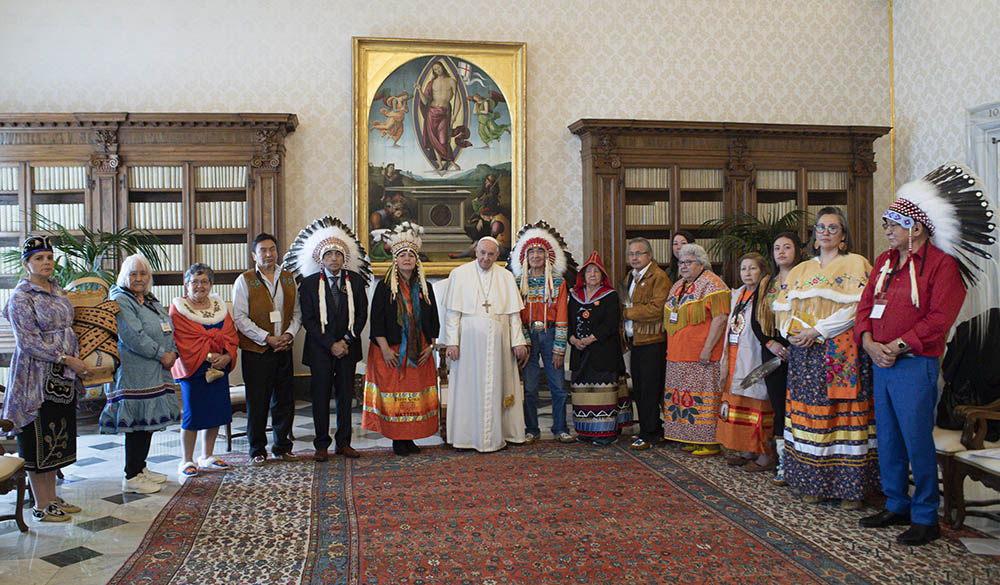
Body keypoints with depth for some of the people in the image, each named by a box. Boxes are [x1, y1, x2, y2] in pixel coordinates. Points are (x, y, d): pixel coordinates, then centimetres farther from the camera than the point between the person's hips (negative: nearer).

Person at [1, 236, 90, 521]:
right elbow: (29, 342, -17)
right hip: (37, 377, -7)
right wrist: (67, 359, -19)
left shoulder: (59, 292, 11)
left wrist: (76, 362, 13)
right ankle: (41, 506, 11)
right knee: (39, 441, 1)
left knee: (57, 439, 13)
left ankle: (52, 497, 25)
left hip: (63, 378, 7)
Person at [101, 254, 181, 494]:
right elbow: (133, 337, -19)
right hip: (135, 373, -8)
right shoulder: (120, 301, -9)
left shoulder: (152, 301, 19)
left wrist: (173, 353, -1)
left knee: (149, 421, 13)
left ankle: (140, 467, 25)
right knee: (137, 423, -5)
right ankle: (131, 477, 3)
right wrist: (161, 354, -16)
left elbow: (169, 329, 17)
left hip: (156, 373, 8)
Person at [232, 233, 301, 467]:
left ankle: (282, 446, 22)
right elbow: (240, 318, -8)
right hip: (256, 351, -4)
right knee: (257, 402, 1)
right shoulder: (244, 280, -2)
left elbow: (297, 312, 13)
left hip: (284, 349, 4)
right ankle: (257, 450, 14)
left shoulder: (288, 278, 10)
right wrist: (267, 338, -15)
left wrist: (289, 334, -6)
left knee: (284, 400, 9)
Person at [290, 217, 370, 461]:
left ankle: (343, 443, 17)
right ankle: (322, 445, 13)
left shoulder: (356, 280, 4)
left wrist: (347, 341, -8)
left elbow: (362, 314, 4)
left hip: (348, 348, 2)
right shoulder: (309, 283, -1)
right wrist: (331, 344, -12)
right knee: (320, 397, 2)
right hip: (320, 349, -2)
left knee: (345, 396, 7)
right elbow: (308, 319, -5)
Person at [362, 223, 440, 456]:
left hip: (419, 352, 4)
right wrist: (385, 349, -13)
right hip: (392, 352, -3)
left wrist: (430, 346, 1)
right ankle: (397, 439, 7)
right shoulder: (385, 287, -1)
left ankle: (410, 437, 14)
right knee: (394, 393, -2)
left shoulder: (425, 288, 9)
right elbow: (377, 320, -6)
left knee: (417, 394, 4)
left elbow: (434, 321, 12)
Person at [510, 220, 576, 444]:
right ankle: (531, 430, 15)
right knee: (529, 387, 3)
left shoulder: (558, 281, 2)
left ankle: (560, 429, 15)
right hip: (527, 335, 0)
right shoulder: (519, 282, 5)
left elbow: (561, 316, -1)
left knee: (558, 387, 2)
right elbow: (516, 315, 2)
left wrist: (559, 349, -7)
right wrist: (523, 343, -9)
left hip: (550, 335, 0)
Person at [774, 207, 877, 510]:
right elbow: (782, 307, 14)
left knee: (843, 414, -6)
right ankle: (814, 483, 13)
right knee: (810, 414, 5)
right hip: (805, 353, 5)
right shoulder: (801, 270, 18)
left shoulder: (856, 265, 1)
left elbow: (857, 307, -11)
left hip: (842, 353, -5)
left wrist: (818, 330, -16)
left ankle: (850, 486, 2)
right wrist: (793, 330, -6)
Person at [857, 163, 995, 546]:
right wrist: (869, 342, -4)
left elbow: (939, 320, -15)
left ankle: (926, 518, 10)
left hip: (916, 366, -7)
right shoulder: (884, 261, 15)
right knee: (888, 439, 14)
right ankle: (896, 506, 27)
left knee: (917, 440, -3)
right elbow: (866, 305, 13)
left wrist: (897, 346, -17)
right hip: (880, 363, 7)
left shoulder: (942, 264, -8)